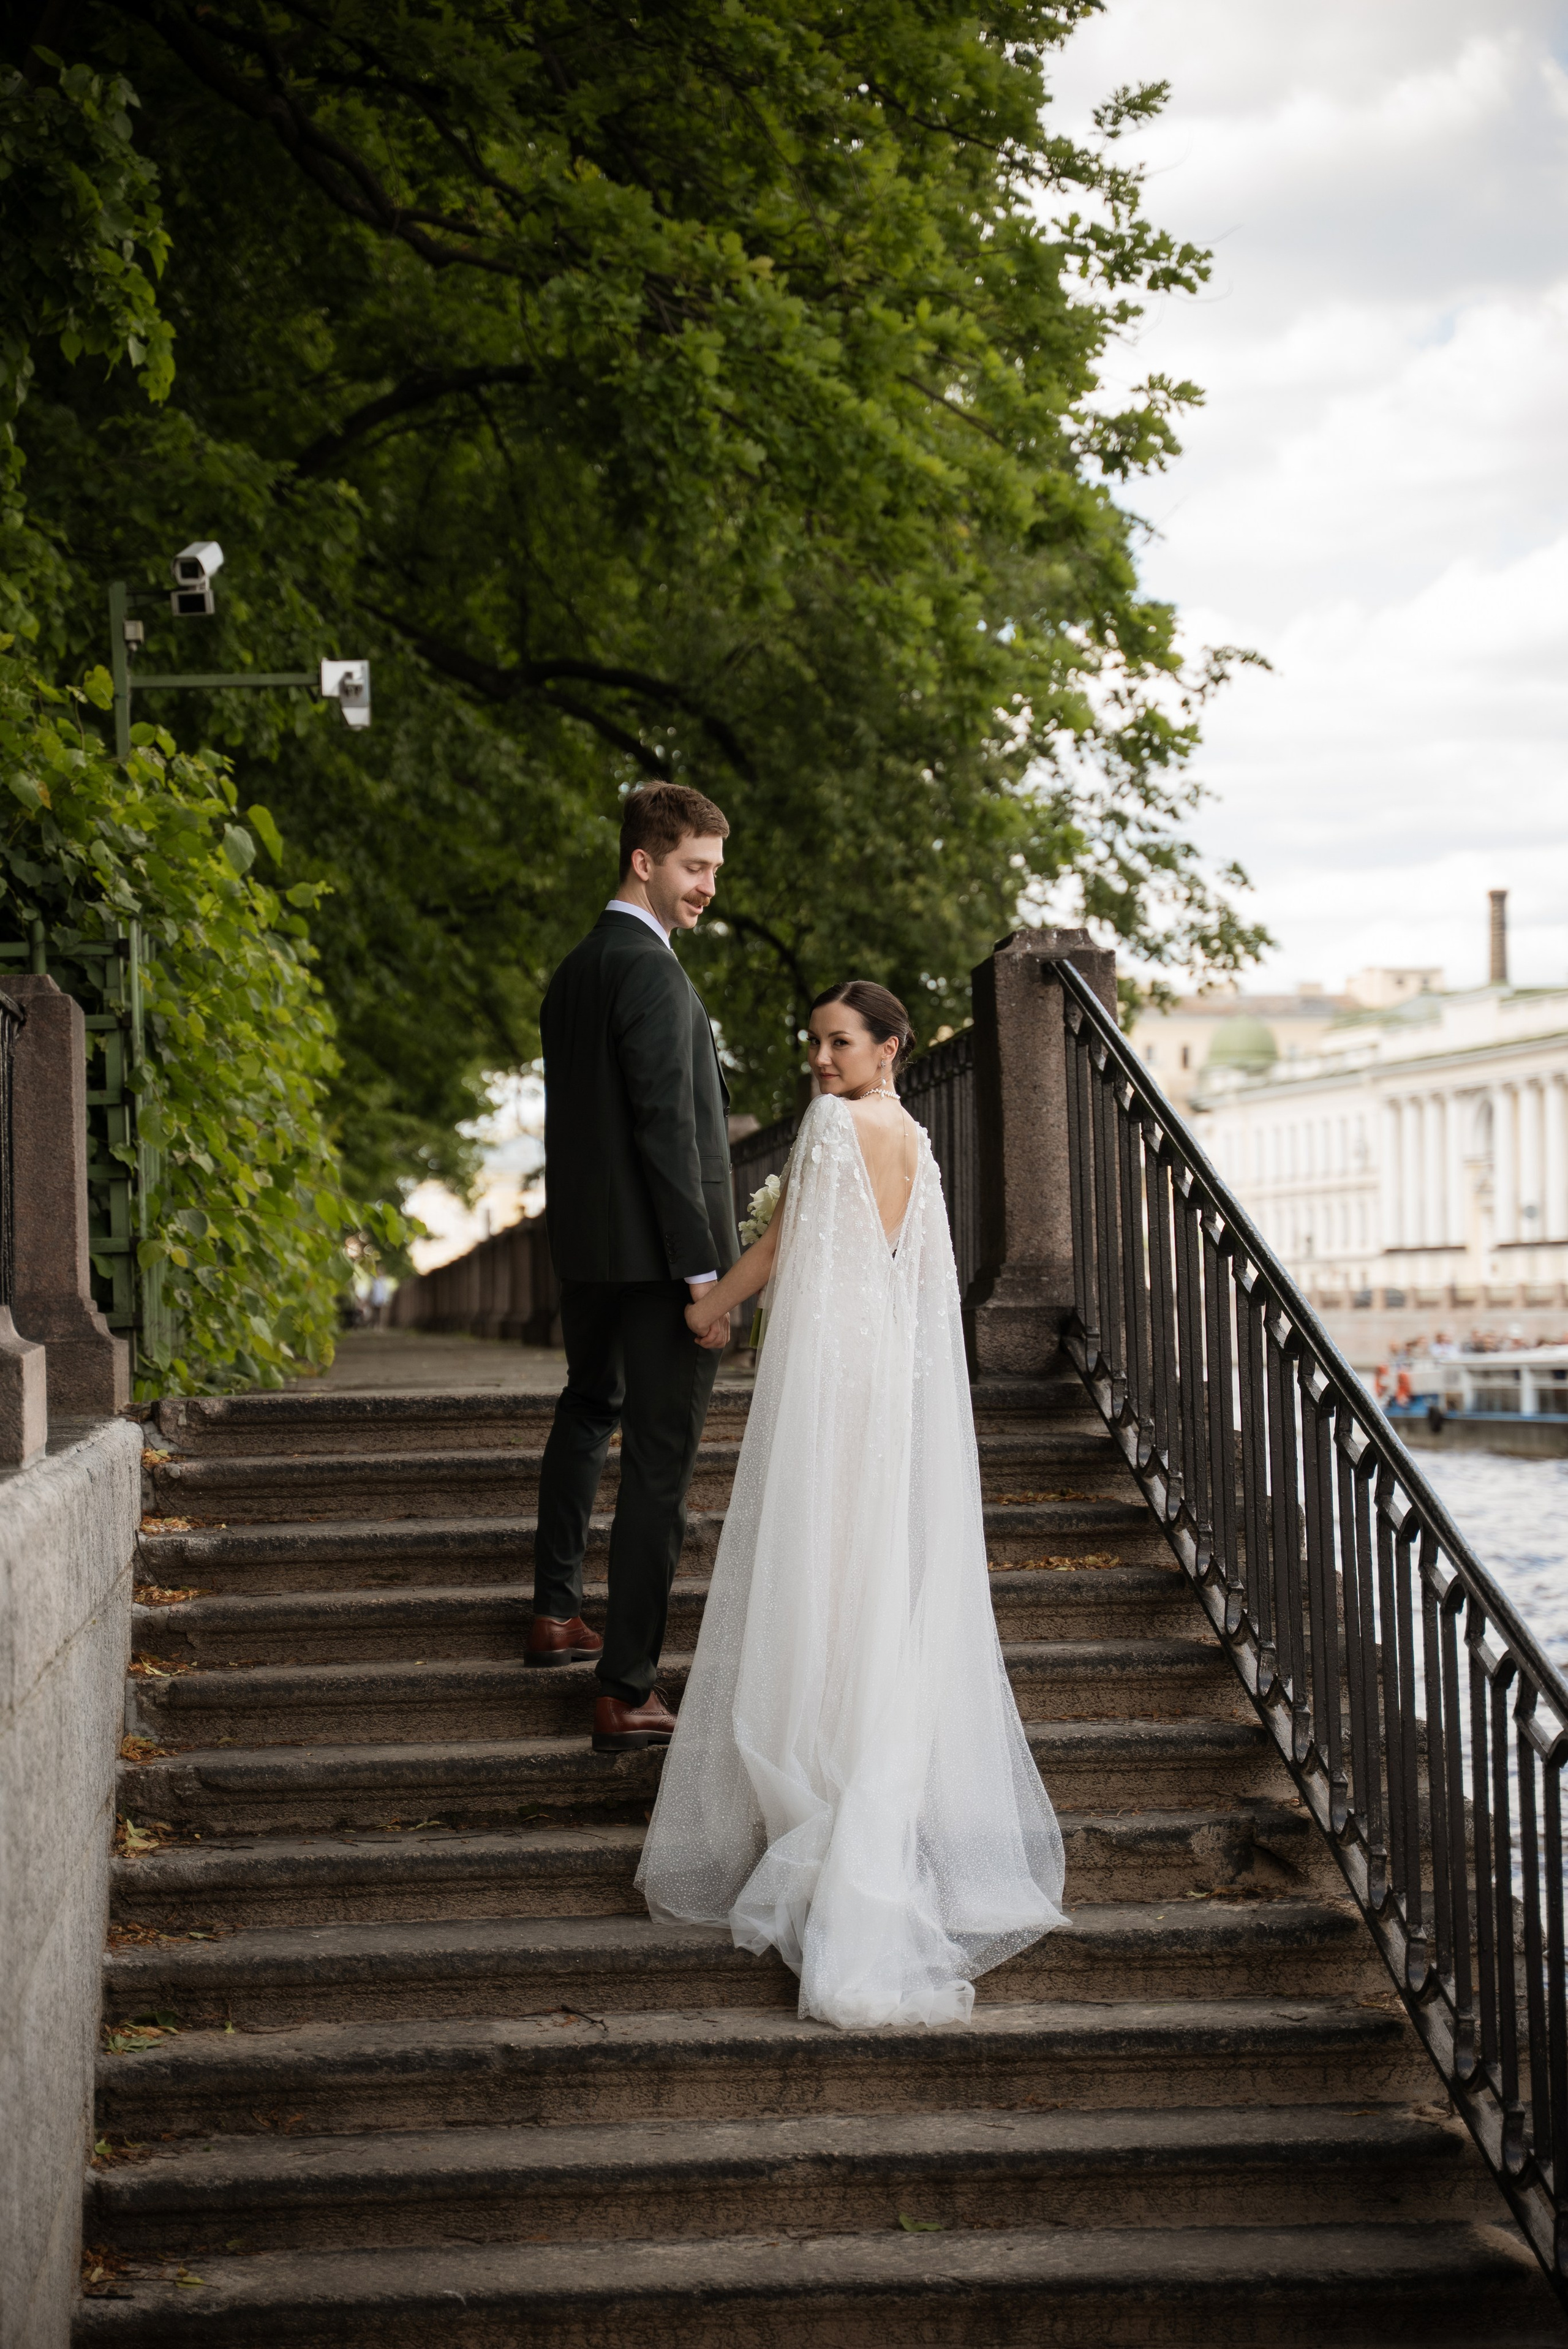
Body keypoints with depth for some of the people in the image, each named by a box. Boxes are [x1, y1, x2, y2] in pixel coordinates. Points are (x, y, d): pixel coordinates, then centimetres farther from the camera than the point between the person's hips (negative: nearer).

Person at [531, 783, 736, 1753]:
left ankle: (557, 1614, 42)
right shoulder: (648, 971, -16)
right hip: (659, 1256, -9)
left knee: (589, 1412, 29)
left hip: (585, 1248, 9)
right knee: (660, 1465, -5)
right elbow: (666, 1127, -21)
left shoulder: (573, 972, 13)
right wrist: (702, 1273, -21)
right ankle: (629, 1691, -5)